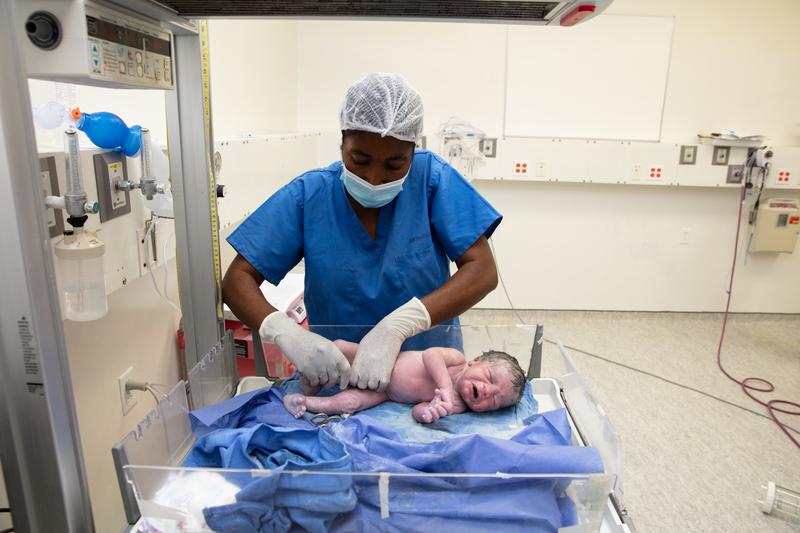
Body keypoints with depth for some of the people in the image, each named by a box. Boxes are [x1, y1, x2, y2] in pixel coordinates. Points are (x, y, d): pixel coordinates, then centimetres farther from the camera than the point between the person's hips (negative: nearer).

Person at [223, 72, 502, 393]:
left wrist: (397, 326, -28)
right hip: (336, 375, 0)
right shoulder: (308, 195, -7)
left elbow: (483, 271, -14)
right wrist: (287, 333, -27)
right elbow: (237, 280, -6)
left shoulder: (431, 177, -9)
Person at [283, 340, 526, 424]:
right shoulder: (458, 359, -20)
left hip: (382, 391, 0)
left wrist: (430, 411, -45)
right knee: (338, 347, -20)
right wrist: (445, 387, -48)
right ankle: (311, 390, 5)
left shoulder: (457, 407, -15)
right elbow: (430, 354, -37)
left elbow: (418, 411, -21)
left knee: (347, 404, -24)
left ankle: (305, 402, 2)